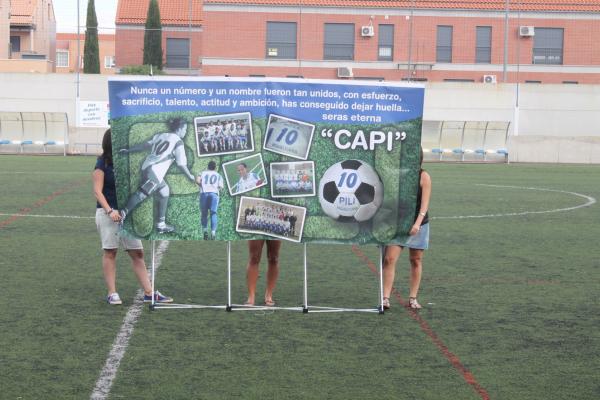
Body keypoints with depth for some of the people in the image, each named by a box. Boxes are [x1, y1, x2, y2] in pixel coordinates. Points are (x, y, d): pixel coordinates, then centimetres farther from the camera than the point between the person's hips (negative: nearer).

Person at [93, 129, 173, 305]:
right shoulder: (102, 164, -5)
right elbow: (97, 191, -9)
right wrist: (109, 211, -20)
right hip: (108, 213, -5)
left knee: (137, 253, 4)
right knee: (110, 252, 1)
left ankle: (149, 292, 6)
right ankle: (112, 293, 9)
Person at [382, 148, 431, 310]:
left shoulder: (424, 177, -7)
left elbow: (425, 202, -14)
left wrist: (417, 223, -27)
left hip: (418, 225, -1)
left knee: (416, 261, 7)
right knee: (389, 259, -10)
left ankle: (413, 298, 18)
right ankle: (386, 298, -9)